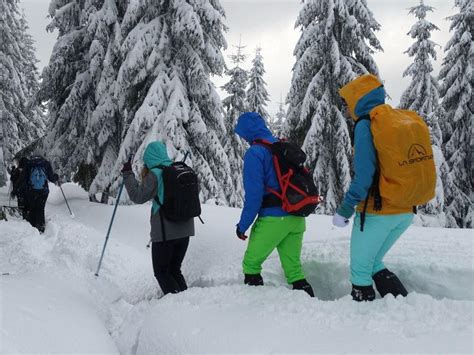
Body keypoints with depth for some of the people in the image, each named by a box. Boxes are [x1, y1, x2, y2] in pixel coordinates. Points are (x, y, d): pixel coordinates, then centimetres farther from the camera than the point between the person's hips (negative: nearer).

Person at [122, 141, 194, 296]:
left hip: (165, 231, -6)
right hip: (185, 229, 6)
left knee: (161, 272, 9)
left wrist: (128, 174, 0)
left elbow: (138, 196, -8)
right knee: (174, 270, 20)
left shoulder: (155, 174, -13)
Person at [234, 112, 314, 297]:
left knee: (251, 263, 11)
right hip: (296, 219, 7)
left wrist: (243, 225, -6)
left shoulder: (254, 153, -10)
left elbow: (254, 194, -15)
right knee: (293, 267, 13)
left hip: (273, 219, -7)